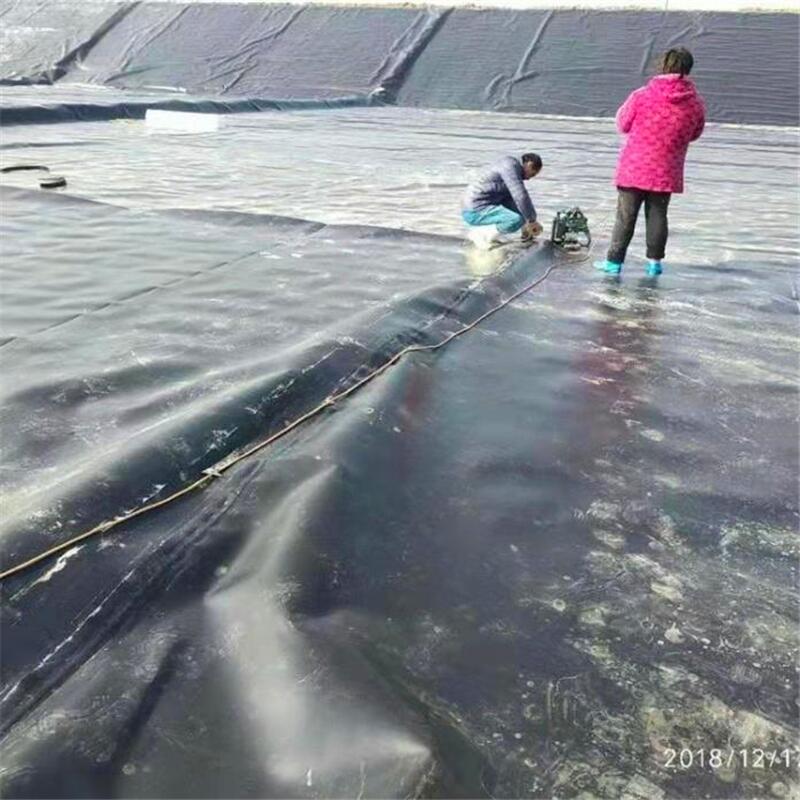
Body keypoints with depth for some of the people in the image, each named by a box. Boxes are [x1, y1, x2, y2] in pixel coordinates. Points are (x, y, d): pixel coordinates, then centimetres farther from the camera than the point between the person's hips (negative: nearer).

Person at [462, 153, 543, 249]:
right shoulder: (511, 165, -12)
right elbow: (521, 196, -19)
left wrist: (525, 226, 17)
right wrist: (532, 220, -9)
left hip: (478, 207, 10)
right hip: (475, 211, -10)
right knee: (517, 220, -26)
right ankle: (479, 234, -8)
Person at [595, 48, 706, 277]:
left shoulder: (641, 96, -11)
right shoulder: (696, 103, -3)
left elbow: (622, 124, 0)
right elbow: (694, 134, 10)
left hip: (634, 169, -2)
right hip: (666, 172, 2)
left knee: (625, 217, 7)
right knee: (657, 216, 13)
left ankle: (614, 261, 11)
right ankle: (654, 262, 16)